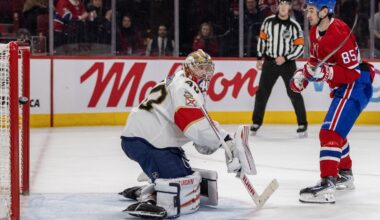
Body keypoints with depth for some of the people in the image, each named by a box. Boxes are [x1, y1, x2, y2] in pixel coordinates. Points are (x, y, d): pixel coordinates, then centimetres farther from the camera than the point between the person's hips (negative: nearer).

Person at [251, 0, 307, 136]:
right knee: (262, 92, 4)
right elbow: (262, 39, 11)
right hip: (270, 62, 2)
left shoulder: (294, 26, -7)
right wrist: (259, 58, 11)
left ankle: (302, 124, 1)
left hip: (287, 63, -2)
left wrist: (285, 58, -16)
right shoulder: (268, 21, 0)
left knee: (294, 93, -6)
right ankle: (256, 122, 16)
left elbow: (300, 47, -7)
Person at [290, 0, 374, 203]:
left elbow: (352, 72, -25)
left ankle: (327, 186, -29)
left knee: (330, 132, -22)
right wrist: (303, 74, 3)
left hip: (356, 86, -11)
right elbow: (315, 60, 20)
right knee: (335, 130, 25)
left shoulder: (339, 34, -25)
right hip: (343, 88, 11)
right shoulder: (315, 32, 5)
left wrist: (325, 73, -34)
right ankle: (345, 175, 44)